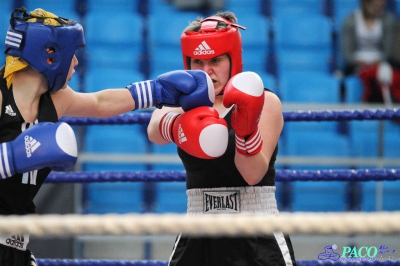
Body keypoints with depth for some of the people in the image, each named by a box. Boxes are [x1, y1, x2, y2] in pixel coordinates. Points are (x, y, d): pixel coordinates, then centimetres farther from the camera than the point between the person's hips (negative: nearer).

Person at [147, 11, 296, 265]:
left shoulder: (265, 103, -2)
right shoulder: (180, 107, 5)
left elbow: (254, 173, -13)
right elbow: (155, 131, -20)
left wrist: (246, 129, -32)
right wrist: (179, 126, -44)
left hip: (258, 242, -3)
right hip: (199, 241, 3)